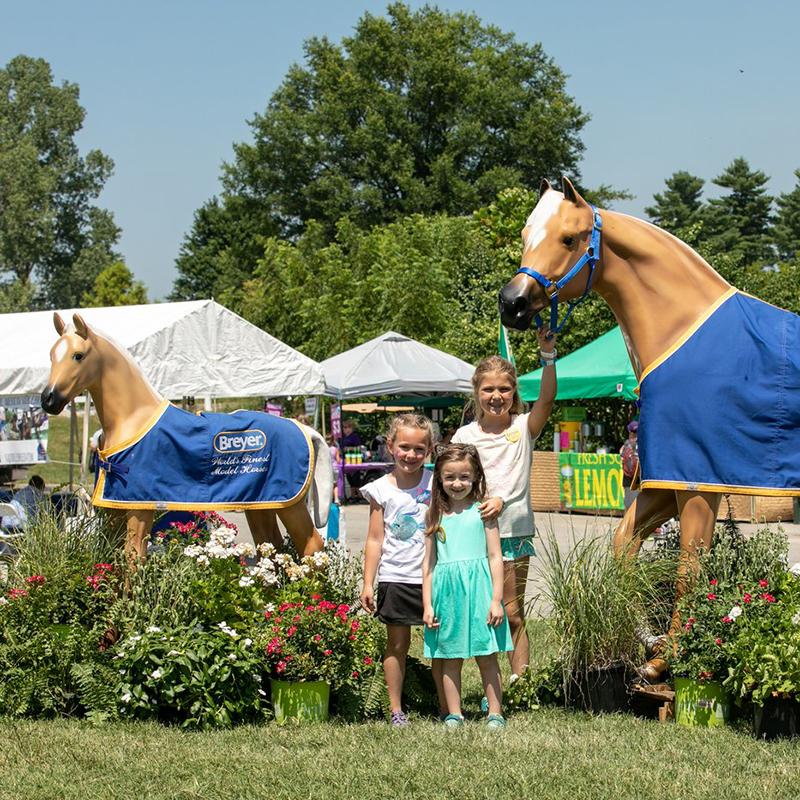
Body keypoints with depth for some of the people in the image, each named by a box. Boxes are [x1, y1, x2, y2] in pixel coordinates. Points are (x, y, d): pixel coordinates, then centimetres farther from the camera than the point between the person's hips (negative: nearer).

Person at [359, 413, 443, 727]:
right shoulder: (381, 489, 0)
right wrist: (367, 583, -1)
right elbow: (375, 540, 2)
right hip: (395, 579, 0)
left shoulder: (436, 482, 1)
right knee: (397, 644, 5)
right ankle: (396, 709, 13)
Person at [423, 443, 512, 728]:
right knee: (450, 658, 6)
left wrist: (496, 599, -6)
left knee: (487, 657, 1)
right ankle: (454, 715, 13)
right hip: (446, 590, 3)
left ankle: (495, 713, 9)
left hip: (478, 587, -3)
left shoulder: (482, 510, 1)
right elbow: (429, 562, 11)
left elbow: (495, 557, 0)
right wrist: (427, 604, 6)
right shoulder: (435, 515, 9)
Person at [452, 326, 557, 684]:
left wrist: (548, 354, -24)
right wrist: (488, 501, -17)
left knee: (512, 614, 3)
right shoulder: (466, 435, 4)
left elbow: (547, 399, -13)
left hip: (513, 533, 0)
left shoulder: (523, 428, 3)